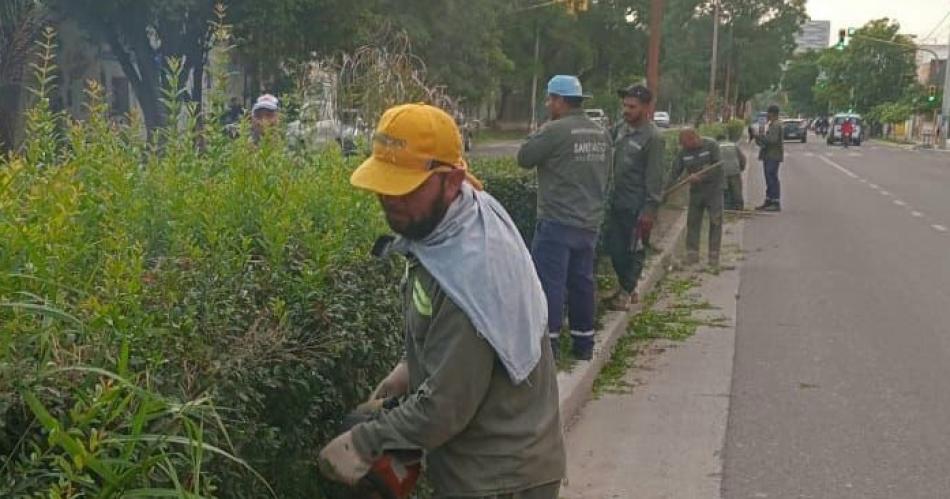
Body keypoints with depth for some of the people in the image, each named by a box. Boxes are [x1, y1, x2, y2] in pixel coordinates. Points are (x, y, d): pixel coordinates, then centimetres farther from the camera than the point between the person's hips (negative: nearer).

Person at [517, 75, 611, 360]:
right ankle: (583, 342, 19)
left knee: (549, 280, -3)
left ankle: (548, 341, -4)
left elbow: (524, 158, -7)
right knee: (582, 280, 13)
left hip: (558, 221, -7)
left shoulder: (554, 130, -14)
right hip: (590, 221, 7)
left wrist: (538, 137, 7)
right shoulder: (601, 134, 9)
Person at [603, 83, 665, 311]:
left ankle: (627, 292, 18)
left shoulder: (653, 137, -15)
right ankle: (627, 288, 29)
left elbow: (654, 177, -16)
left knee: (634, 250, 5)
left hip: (636, 207, -7)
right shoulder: (621, 128, 5)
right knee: (614, 247, 13)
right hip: (616, 202, 7)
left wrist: (650, 209, -17)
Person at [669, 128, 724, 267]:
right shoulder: (684, 152, 0)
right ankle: (692, 253, 7)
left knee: (715, 222, -2)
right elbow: (675, 171, -1)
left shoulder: (711, 145, -11)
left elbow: (717, 167, -17)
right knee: (692, 222, 2)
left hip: (714, 189, -3)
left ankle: (714, 255, 3)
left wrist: (700, 177, -26)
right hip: (696, 190, 4)